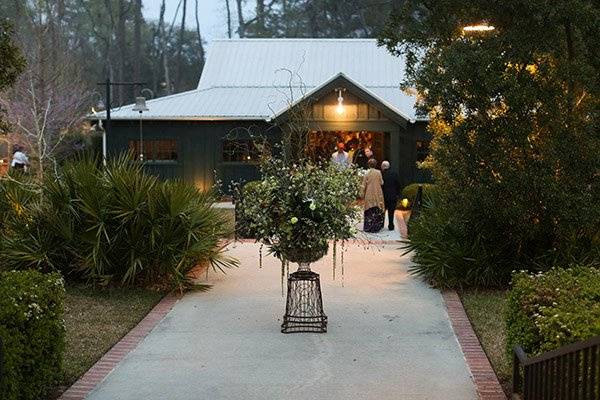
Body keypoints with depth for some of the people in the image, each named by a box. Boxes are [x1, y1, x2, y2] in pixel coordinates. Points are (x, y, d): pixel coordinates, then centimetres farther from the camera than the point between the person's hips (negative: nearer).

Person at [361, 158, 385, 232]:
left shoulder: (367, 173, -7)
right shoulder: (378, 173, -6)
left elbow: (364, 185, -3)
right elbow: (381, 182, 1)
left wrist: (363, 194, 6)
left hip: (369, 195, 0)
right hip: (377, 194, 0)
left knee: (369, 211, 6)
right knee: (377, 211, 8)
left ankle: (368, 227, 6)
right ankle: (376, 227, 9)